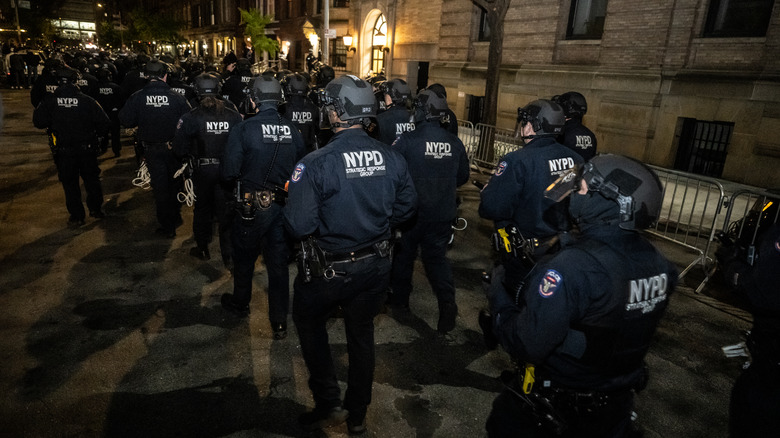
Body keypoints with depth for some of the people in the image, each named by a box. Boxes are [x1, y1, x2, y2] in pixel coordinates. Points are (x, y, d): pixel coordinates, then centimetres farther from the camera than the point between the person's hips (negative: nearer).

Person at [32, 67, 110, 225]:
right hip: (87, 149, 0)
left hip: (63, 151, 0)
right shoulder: (87, 101, -10)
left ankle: (77, 216, 15)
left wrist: (52, 126, 14)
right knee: (91, 178, 18)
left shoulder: (49, 101, -8)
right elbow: (104, 123, -10)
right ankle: (96, 209, 24)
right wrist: (97, 134, 8)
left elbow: (38, 122, -6)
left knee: (70, 183, 11)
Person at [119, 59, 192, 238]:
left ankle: (168, 227, 15)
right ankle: (175, 217, 35)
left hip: (151, 149, 0)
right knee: (175, 183, 21)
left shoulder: (137, 97, -11)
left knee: (160, 188, 9)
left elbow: (125, 121, -7)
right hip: (174, 148, 1)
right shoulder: (176, 97, -13)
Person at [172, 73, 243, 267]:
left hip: (202, 171, 0)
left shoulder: (191, 117, -12)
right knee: (226, 211, 9)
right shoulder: (233, 115, -8)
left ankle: (202, 249, 35)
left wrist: (190, 156, 10)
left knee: (202, 209, 19)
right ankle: (229, 256, 11)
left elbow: (179, 149, -10)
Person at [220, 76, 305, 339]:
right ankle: (279, 322, 20)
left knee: (244, 258, 21)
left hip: (252, 206, -3)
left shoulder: (244, 130, -15)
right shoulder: (293, 131, -6)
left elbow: (229, 173, -15)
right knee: (278, 262, 13)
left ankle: (240, 303, 44)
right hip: (283, 206, 3)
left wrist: (243, 176, 6)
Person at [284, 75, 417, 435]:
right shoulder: (392, 158, -9)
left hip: (328, 268, -4)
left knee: (309, 323, 24)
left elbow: (299, 225, -23)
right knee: (361, 333, 22)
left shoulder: (316, 163, -24)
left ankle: (329, 403, 27)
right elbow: (407, 206, 3)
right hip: (376, 266, 4)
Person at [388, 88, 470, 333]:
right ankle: (447, 303, -1)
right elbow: (463, 177, 9)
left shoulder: (407, 141, -16)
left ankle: (400, 297, 32)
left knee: (404, 253, 17)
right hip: (443, 214, 3)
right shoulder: (455, 143, -2)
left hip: (412, 211, -3)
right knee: (437, 257, 14)